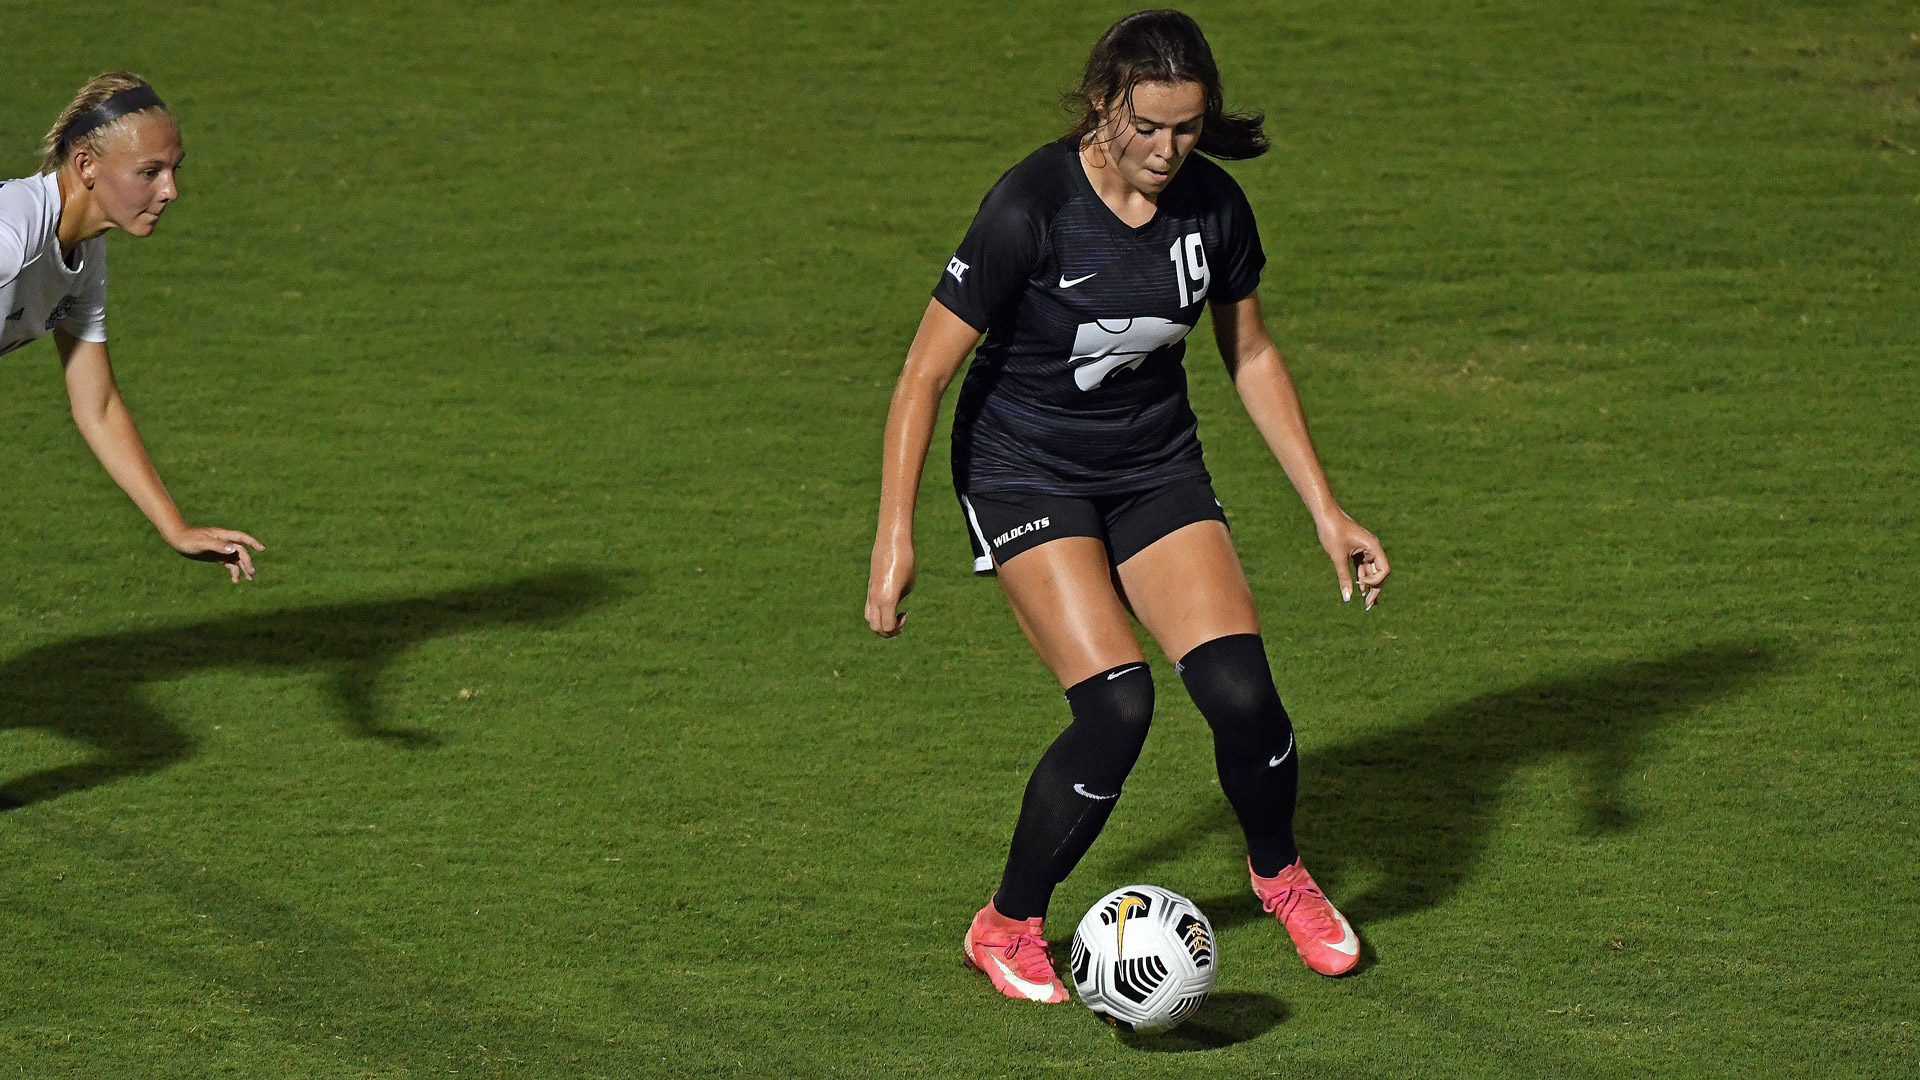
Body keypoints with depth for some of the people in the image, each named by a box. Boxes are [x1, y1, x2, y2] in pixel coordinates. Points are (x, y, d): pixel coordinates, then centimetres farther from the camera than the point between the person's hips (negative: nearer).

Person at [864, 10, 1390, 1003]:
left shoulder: (1213, 207, -9)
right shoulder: (1031, 206, -24)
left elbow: (1251, 358, 7)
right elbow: (926, 372, -18)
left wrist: (1327, 511, 5)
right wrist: (895, 537, -21)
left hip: (1156, 464, 4)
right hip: (1024, 470, -4)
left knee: (1238, 687, -13)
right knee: (1117, 704, -21)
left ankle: (1280, 874, 19)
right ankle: (1007, 926, 1)